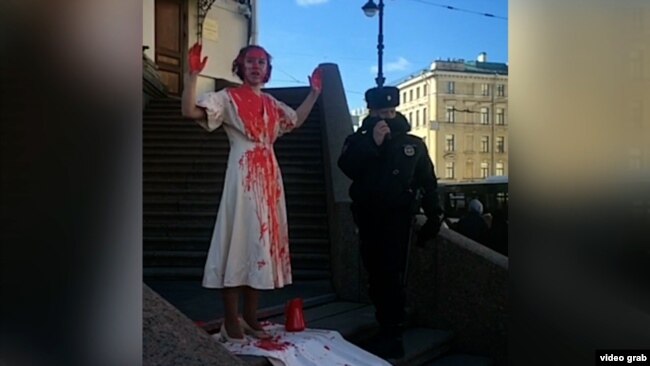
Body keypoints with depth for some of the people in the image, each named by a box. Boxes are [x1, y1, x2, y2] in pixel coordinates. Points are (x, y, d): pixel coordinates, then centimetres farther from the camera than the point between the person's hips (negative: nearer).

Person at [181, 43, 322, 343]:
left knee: (262, 239, 7)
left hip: (269, 176, 7)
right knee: (239, 238, -8)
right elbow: (190, 111, -14)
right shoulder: (228, 97, -1)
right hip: (242, 176, -7)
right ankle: (231, 321, 1)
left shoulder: (271, 104, 18)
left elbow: (296, 120, 33)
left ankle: (250, 316, 17)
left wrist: (314, 93, 27)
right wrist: (192, 76, -25)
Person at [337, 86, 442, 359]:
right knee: (375, 274, 10)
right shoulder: (358, 140, 5)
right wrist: (372, 143, -22)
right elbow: (347, 168, -15)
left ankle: (392, 337, -1)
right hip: (367, 218, 3)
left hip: (397, 218, -3)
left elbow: (428, 182, 5)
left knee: (391, 276, -8)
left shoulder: (413, 144, 3)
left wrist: (433, 216, 1)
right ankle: (387, 327, 24)